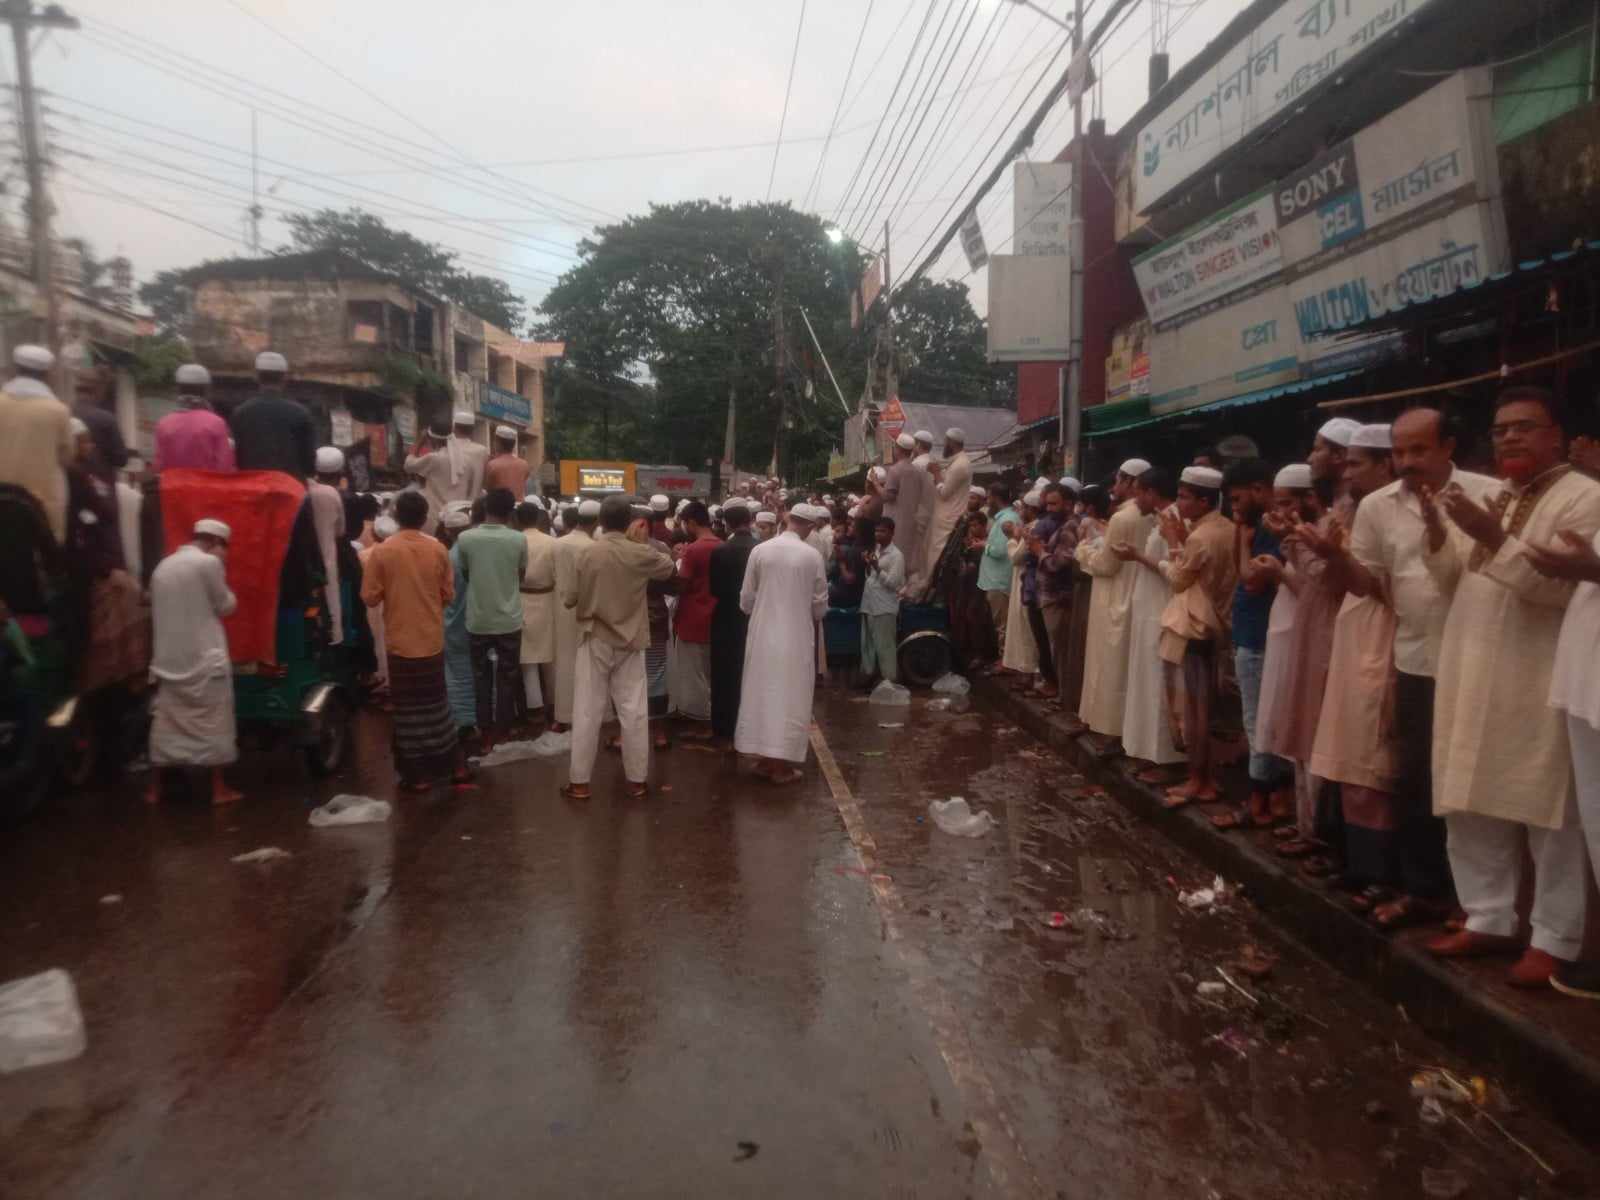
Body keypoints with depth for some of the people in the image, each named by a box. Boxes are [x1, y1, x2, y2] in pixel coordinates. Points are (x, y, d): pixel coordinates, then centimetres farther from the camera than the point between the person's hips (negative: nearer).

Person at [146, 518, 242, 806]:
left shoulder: (163, 566, 12)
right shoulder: (209, 563, -10)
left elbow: (157, 609, 16)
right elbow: (225, 605, -3)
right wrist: (222, 578, 9)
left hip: (168, 658, 6)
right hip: (204, 658, -6)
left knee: (165, 723, 11)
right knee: (213, 723, 1)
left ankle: (154, 789, 16)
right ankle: (219, 789, 5)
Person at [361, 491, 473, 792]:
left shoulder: (381, 551, -11)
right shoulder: (438, 550, -4)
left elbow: (370, 598, -7)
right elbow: (449, 595, 3)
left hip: (400, 641, -2)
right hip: (432, 640, 3)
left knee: (408, 709, 6)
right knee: (436, 704, 15)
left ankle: (418, 774, 11)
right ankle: (456, 765, 20)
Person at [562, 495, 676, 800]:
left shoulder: (587, 553, -7)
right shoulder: (641, 553, -9)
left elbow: (570, 599, 0)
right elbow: (668, 567, 12)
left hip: (594, 640, 0)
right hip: (630, 641, 0)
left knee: (587, 711, 6)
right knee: (633, 711, 7)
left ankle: (579, 782, 12)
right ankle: (637, 781, 14)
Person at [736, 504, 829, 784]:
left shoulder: (760, 550, -4)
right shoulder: (812, 556, -9)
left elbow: (746, 599, 2)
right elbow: (820, 605, 0)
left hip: (763, 633, 2)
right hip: (796, 636, -2)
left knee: (762, 693, 11)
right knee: (790, 698, 5)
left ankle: (765, 760, 17)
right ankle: (781, 765, 8)